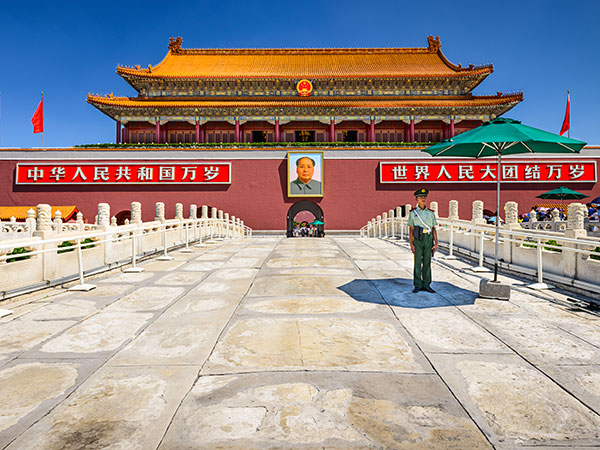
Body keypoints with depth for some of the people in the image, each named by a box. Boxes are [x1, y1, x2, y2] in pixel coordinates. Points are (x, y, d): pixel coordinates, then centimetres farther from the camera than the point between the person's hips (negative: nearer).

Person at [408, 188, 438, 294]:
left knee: (427, 262, 5)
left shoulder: (431, 213, 9)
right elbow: (411, 229, -1)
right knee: (417, 263, -1)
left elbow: (434, 229, 9)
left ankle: (426, 285, 12)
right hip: (417, 239, -2)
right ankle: (418, 285, 6)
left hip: (428, 239, 2)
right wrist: (411, 244, -8)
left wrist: (436, 243, 1)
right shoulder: (413, 213, 2)